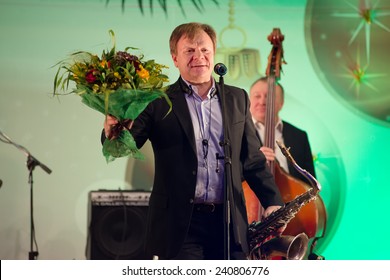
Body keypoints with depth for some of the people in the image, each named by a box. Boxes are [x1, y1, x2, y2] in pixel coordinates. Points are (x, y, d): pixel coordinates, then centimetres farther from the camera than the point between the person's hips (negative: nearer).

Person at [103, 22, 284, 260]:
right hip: (179, 225, -3)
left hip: (230, 223, 4)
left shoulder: (237, 98, 13)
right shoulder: (159, 102, 2)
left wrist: (273, 201, 3)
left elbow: (252, 159, 15)